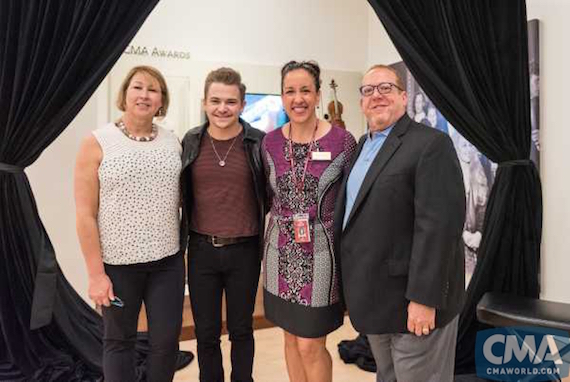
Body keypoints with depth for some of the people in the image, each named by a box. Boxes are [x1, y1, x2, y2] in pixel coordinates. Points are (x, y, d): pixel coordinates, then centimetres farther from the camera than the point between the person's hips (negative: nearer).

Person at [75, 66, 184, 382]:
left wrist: (185, 245, 7)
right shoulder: (97, 143, -6)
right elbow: (85, 214, -7)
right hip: (117, 262, -2)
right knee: (119, 341, 14)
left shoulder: (173, 143, 4)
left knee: (167, 341, 10)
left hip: (167, 261, 3)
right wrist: (95, 273, -10)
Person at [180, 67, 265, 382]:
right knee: (206, 333, 15)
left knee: (241, 330, 16)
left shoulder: (258, 142, -6)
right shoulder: (190, 142, 1)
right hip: (201, 250, 2)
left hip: (244, 251, -2)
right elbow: (180, 194, 10)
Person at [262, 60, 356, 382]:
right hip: (282, 253, 4)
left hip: (321, 252, -3)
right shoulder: (270, 142, 1)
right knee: (292, 338, 17)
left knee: (310, 345, 4)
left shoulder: (342, 141, -9)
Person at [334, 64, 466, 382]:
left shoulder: (431, 144, -13)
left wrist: (424, 298, -23)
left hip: (411, 300, -8)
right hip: (376, 298, 8)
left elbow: (439, 224, -21)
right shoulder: (363, 145, 13)